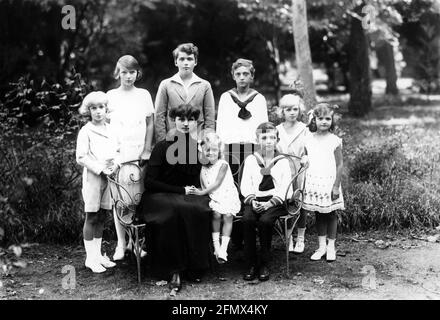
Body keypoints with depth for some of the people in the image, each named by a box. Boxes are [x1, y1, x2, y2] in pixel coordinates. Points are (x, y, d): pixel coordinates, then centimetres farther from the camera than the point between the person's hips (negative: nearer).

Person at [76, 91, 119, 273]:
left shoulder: (110, 130, 12)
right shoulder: (85, 132, -5)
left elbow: (117, 151, 15)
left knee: (102, 217, 10)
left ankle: (98, 255, 19)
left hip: (109, 177, 5)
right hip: (92, 176, -5)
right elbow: (81, 158, -10)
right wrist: (101, 169, -16)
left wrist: (115, 164, -5)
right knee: (91, 218, -1)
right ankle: (90, 258, 6)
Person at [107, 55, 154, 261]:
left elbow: (150, 124, 10)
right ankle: (121, 243, 8)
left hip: (139, 153, 1)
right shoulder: (111, 96, 6)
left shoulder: (143, 95, 9)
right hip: (117, 154, -1)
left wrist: (147, 150, 0)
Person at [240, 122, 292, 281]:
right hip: (254, 200, 2)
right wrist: (252, 201, -10)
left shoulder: (283, 161, 11)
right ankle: (251, 264, -17)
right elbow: (245, 185, 9)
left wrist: (269, 203, -14)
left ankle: (264, 264, -16)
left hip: (275, 201, -1)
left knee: (265, 220, -31)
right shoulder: (250, 160, 16)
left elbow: (284, 188, 1)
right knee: (247, 219, -29)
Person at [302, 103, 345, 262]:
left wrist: (336, 185, -9)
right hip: (313, 183, 3)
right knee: (319, 214, 10)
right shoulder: (309, 140, 4)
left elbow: (339, 164, -5)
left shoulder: (335, 141, -6)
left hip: (329, 182, -3)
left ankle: (331, 246, 19)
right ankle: (322, 246, 20)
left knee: (331, 214, 7)